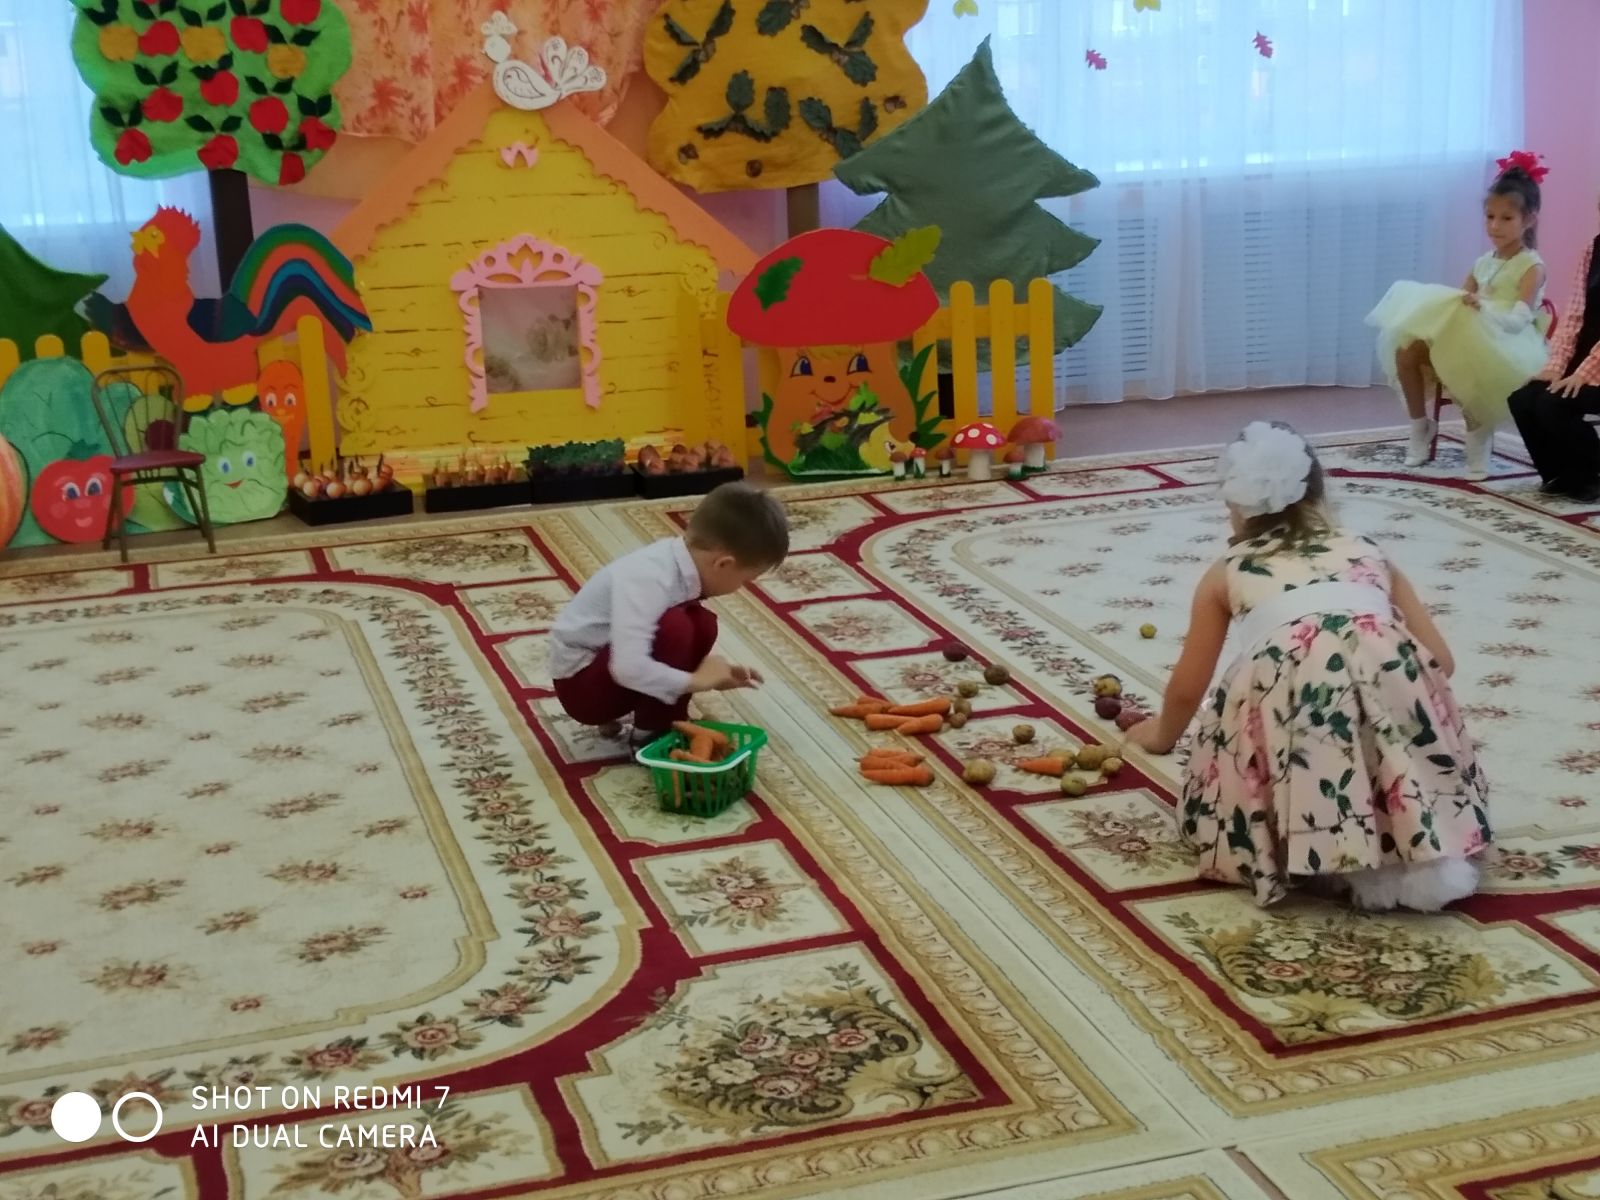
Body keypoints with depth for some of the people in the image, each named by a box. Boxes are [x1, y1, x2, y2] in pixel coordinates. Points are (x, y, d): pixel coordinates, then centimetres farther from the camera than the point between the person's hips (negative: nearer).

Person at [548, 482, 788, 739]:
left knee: (702, 625, -5)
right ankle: (650, 736, -9)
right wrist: (696, 680, -29)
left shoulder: (681, 561, -6)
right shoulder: (649, 578, -33)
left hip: (611, 662, 9)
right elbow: (629, 668, -41)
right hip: (581, 682, -9)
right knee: (673, 628, -28)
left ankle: (669, 725, 5)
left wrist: (716, 676, -3)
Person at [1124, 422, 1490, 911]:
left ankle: (1330, 856, -7)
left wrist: (1161, 735, 57)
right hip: (1387, 672, 2)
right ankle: (1421, 849, -1)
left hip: (1286, 679, -2)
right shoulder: (1368, 554, 34)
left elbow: (1188, 688, 36)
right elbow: (1440, 661, 29)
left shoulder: (1227, 573, 30)